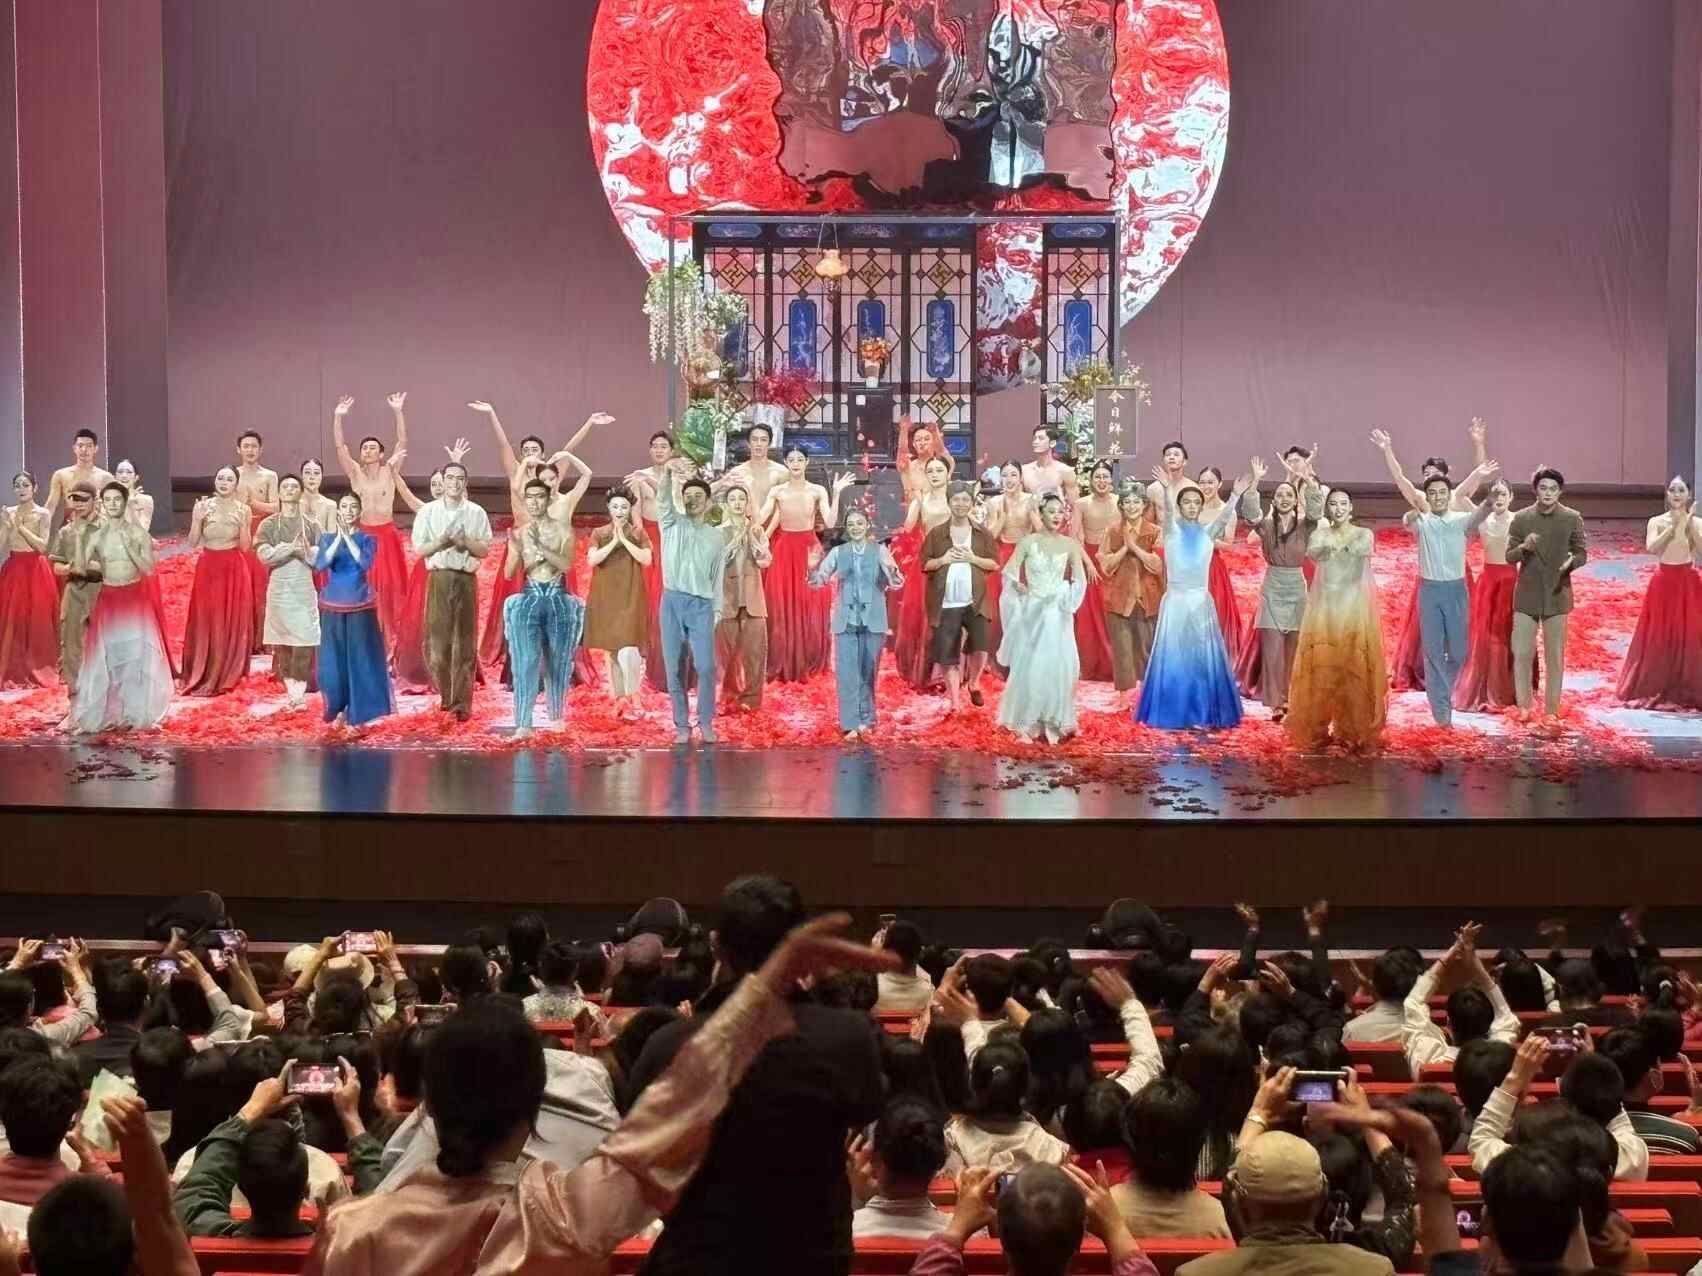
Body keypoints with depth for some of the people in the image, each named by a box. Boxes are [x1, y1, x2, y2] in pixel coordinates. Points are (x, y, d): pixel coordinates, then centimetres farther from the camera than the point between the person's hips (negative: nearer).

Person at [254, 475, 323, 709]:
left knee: (304, 640, -9)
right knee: (283, 641, 1)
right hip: (279, 589, 0)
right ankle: (292, 692, 8)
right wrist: (291, 547, -14)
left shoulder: (311, 525, 7)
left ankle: (299, 691, -7)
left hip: (305, 589, 0)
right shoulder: (268, 525, 6)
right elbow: (264, 555, -8)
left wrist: (305, 551, -16)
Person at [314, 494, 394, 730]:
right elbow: (320, 565, -11)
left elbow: (366, 563, -16)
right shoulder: (327, 537, 5)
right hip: (332, 607, 1)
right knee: (334, 659, 3)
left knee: (360, 658, -2)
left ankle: (357, 713, 4)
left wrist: (348, 537, -16)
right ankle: (339, 710, 16)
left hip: (360, 607, -1)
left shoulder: (368, 538, 3)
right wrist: (338, 537, -17)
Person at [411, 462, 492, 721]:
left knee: (465, 644, -1)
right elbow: (418, 548, 2)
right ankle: (446, 695, 18)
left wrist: (465, 542, -13)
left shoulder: (477, 513, 7)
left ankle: (462, 704, 0)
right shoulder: (428, 511, 6)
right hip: (439, 580, 0)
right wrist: (442, 541, -13)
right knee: (436, 640, -1)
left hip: (467, 580, 0)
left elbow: (485, 549, 5)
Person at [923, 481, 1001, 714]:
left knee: (979, 647, -11)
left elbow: (995, 564, 5)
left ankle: (974, 683, 20)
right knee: (948, 655, 1)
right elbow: (924, 563, 5)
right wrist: (943, 559, -12)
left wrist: (973, 559, -9)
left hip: (975, 602, 0)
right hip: (946, 604, 0)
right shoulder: (937, 534, 5)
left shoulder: (982, 534, 7)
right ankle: (956, 702, 10)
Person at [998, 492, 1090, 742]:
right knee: (1029, 665, 0)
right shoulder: (1029, 541, -1)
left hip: (1057, 614, 1)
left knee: (1058, 665, -2)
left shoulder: (1070, 544, 3)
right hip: (1032, 611, -1)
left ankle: (1054, 720, 10)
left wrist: (1066, 595, -15)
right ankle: (1027, 721, 11)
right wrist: (1019, 585, -22)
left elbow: (1080, 580, 1)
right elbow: (1009, 571, -5)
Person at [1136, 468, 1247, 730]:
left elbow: (1224, 515, -11)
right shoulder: (1172, 530, -1)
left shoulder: (1207, 532, 5)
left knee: (1203, 658, 4)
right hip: (1176, 600, -2)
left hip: (1202, 601, 3)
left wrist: (1236, 495, -30)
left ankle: (1202, 714, 10)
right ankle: (1173, 715, 6)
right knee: (1174, 657, 0)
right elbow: (1167, 512, -21)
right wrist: (1167, 489, -41)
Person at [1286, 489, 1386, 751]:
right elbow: (1312, 553, -16)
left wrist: (1341, 542, -40)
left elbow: (1365, 549, -21)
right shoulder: (1319, 535, 7)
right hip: (1325, 605, 1)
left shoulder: (1364, 533, 3)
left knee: (1355, 666, -4)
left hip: (1354, 606, -1)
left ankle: (1354, 730, 3)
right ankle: (1317, 729, 4)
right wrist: (1327, 547, -38)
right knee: (1321, 665, -2)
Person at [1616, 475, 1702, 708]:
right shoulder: (1657, 521, 0)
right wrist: (1673, 525, -21)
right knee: (1659, 638, 4)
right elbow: (1651, 547, -17)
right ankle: (1654, 689, 13)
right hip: (1663, 583, 0)